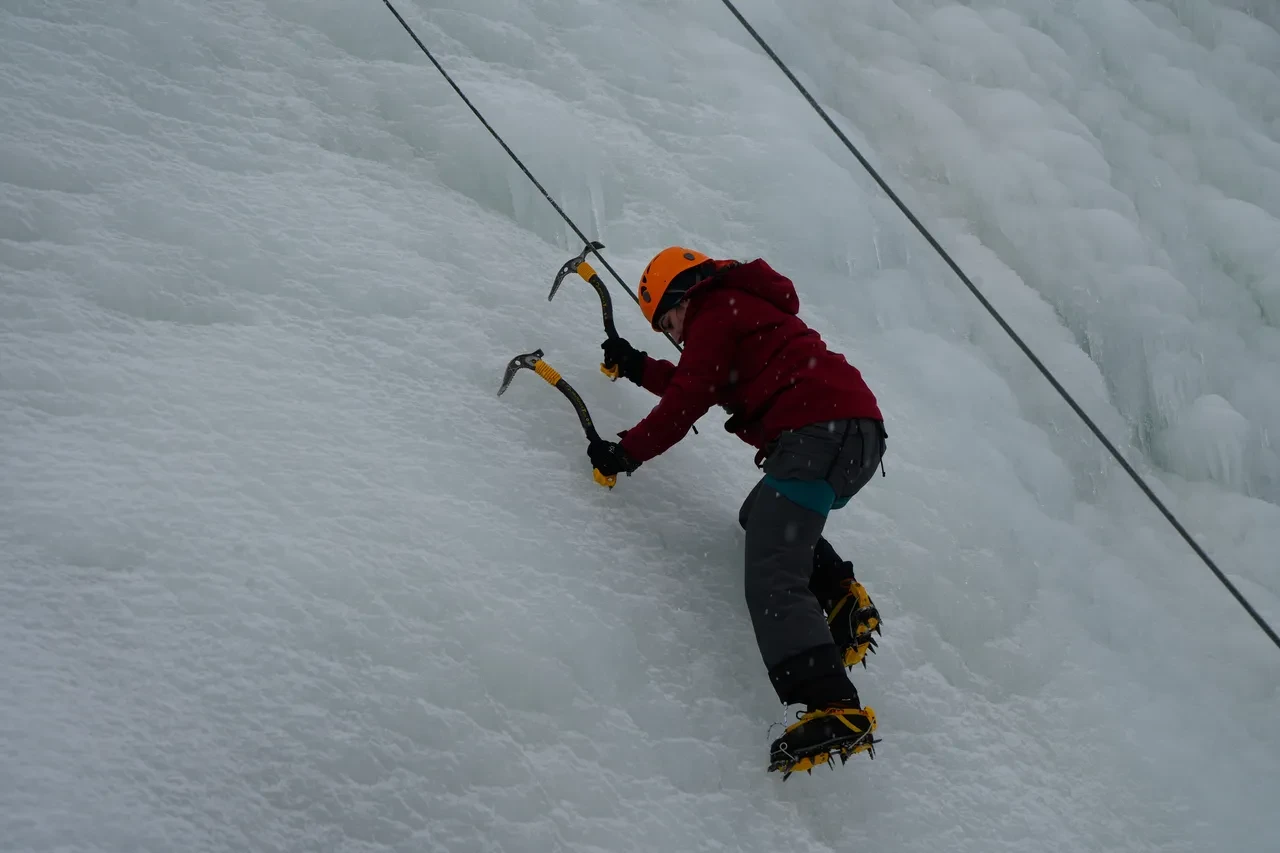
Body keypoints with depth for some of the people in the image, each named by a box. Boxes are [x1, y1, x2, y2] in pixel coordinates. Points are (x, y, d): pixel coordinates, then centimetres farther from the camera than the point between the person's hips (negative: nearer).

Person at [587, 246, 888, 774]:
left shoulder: (713, 311, 5)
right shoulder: (746, 306, 33)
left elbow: (688, 400, -2)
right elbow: (702, 386, 40)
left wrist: (627, 451, 6)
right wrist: (638, 367, 44)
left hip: (818, 432, -10)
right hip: (862, 435, 10)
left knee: (773, 582, -18)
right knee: (763, 518, 31)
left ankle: (833, 710, -34)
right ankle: (839, 594, 9)